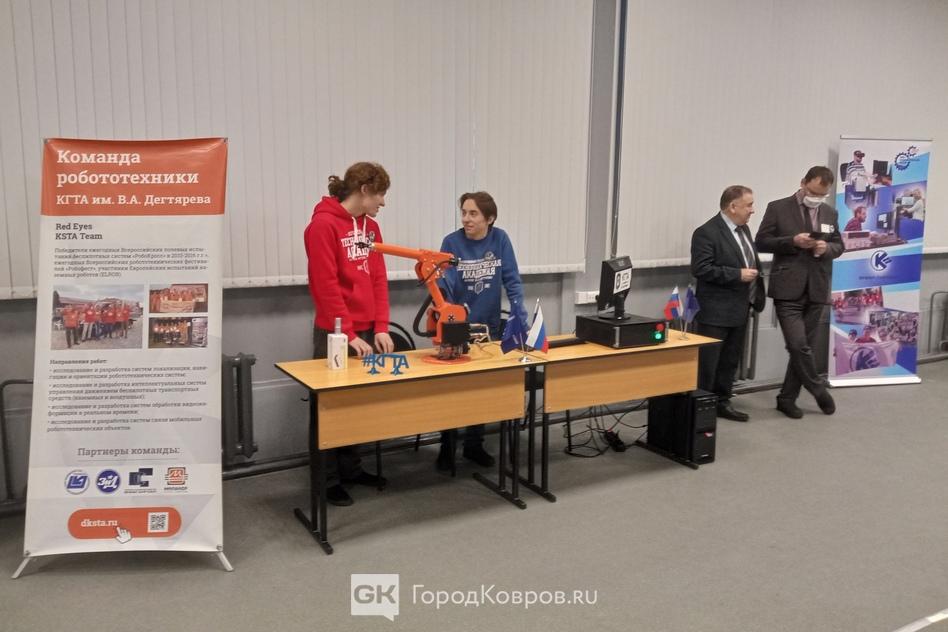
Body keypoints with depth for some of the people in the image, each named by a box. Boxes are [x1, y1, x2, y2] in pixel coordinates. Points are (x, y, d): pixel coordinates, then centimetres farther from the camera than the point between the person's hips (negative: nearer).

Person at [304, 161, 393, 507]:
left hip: (367, 331, 7)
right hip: (335, 334, -7)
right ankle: (329, 480, 14)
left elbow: (379, 279, 9)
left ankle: (351, 467, 26)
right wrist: (348, 334, -17)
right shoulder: (323, 225, -13)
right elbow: (326, 285, -17)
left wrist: (380, 327, 0)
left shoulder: (371, 226, 10)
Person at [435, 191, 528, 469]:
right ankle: (447, 447, 23)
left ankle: (474, 445, 28)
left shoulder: (500, 239, -6)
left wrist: (522, 321, -16)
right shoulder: (451, 242, -12)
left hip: (488, 327, 2)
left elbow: (512, 282, -7)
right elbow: (445, 286, -20)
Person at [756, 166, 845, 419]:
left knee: (805, 346, 7)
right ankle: (819, 390, 12)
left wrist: (827, 248, -7)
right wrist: (793, 241, -17)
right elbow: (762, 242, -4)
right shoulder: (778, 208, -2)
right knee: (798, 346, -11)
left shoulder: (830, 213, 11)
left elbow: (839, 246, 16)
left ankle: (787, 399, 18)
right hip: (788, 290, -4)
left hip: (817, 291, 4)